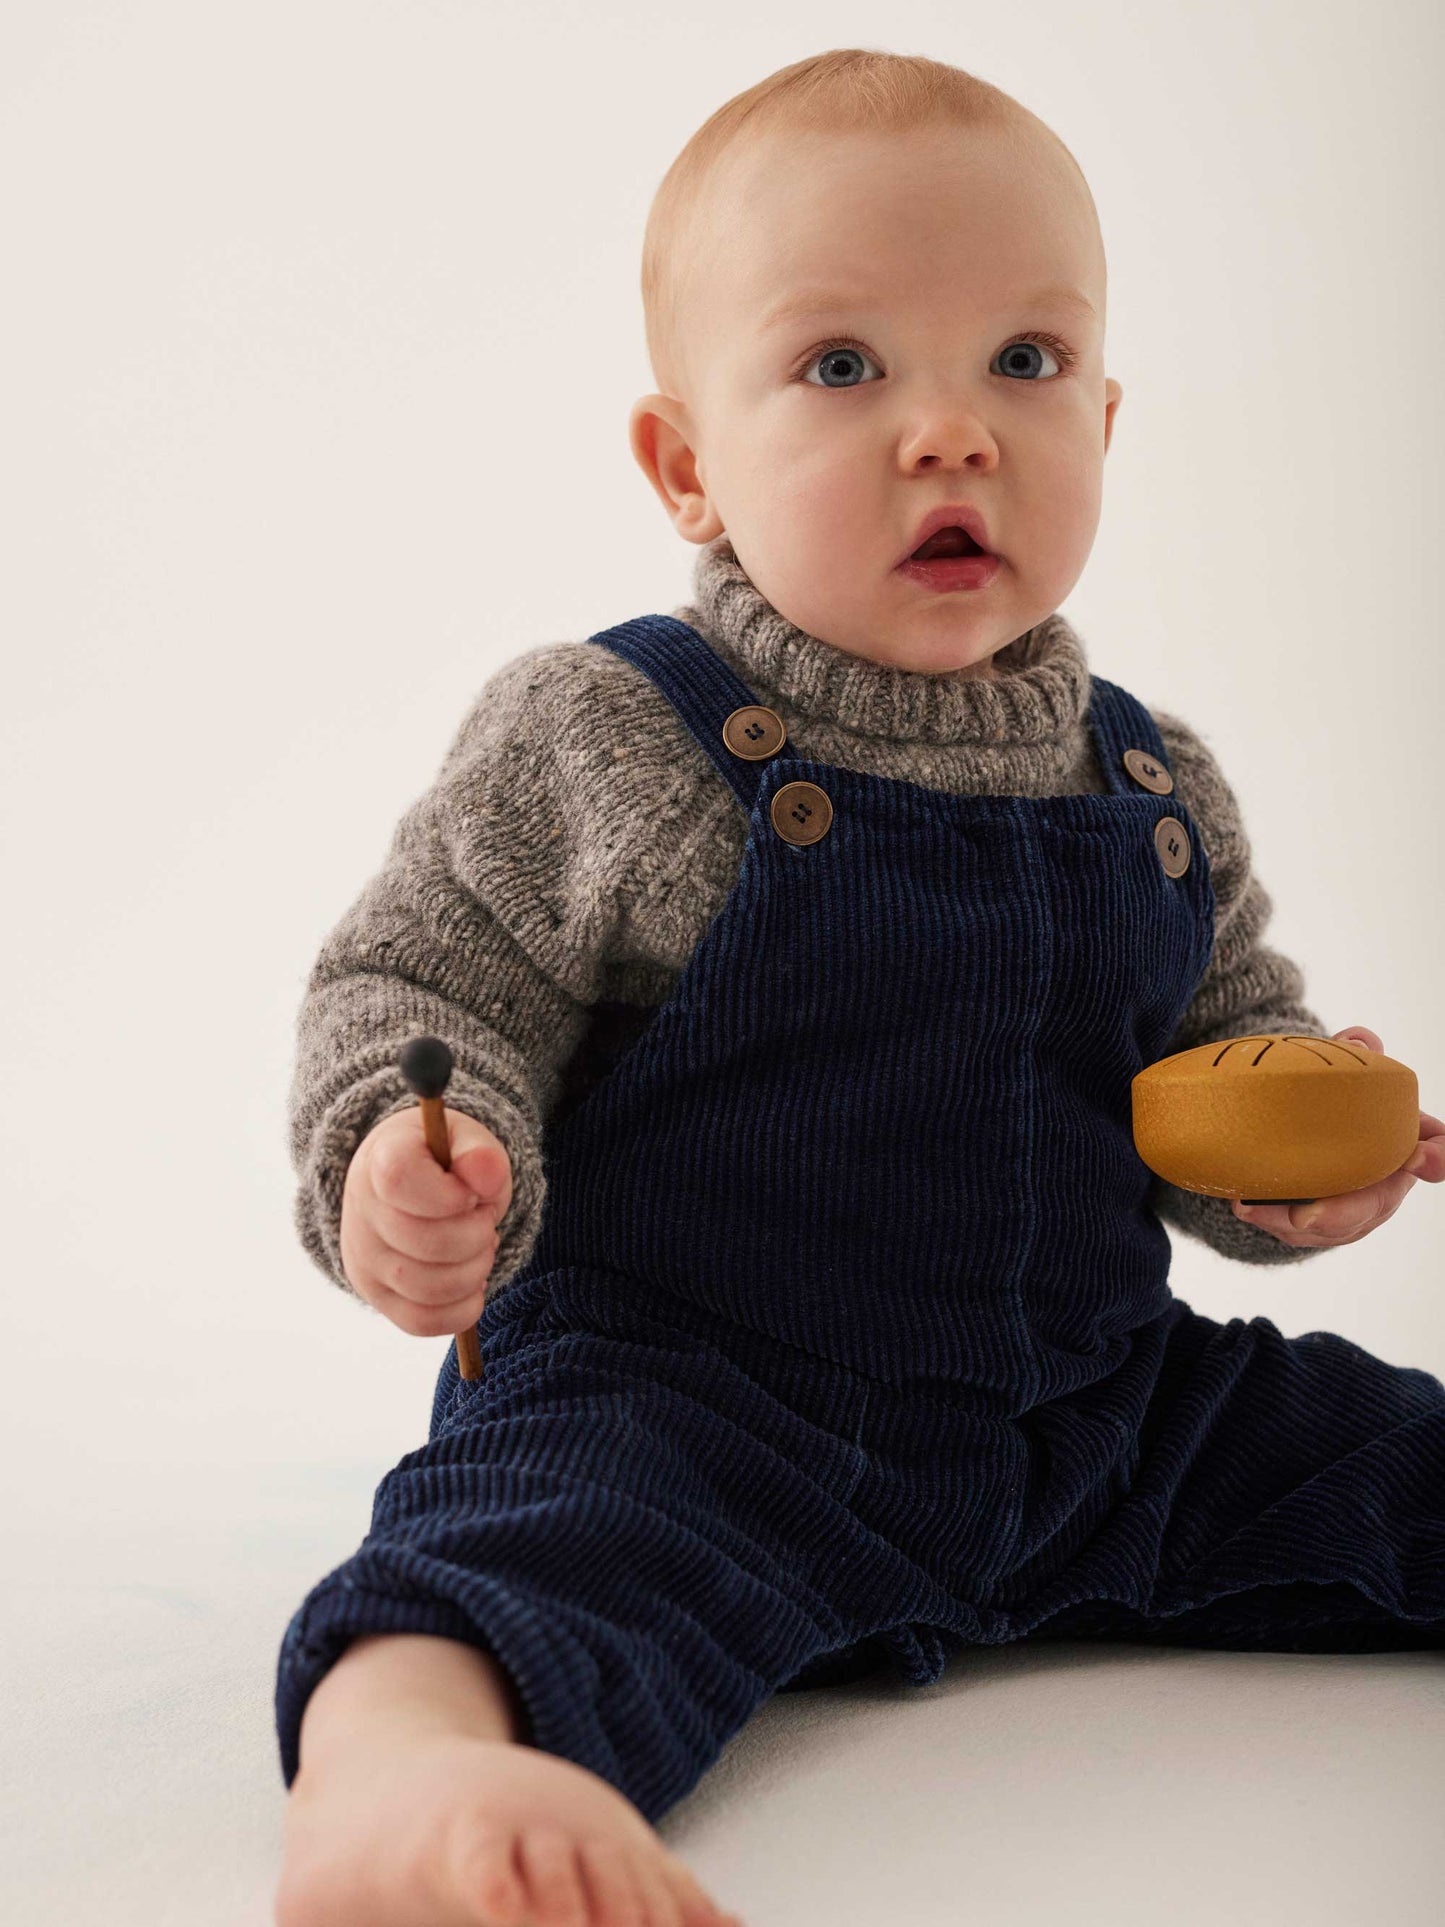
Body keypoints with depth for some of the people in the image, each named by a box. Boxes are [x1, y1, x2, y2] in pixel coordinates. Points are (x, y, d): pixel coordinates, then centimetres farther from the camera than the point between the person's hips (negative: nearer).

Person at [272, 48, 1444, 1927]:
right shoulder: (594, 745, -7)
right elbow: (421, 985, -2)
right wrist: (408, 1169, -24)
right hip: (683, 1400, -5)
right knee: (540, 1532, -36)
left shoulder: (1155, 788, 8)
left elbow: (1229, 1023, 21)